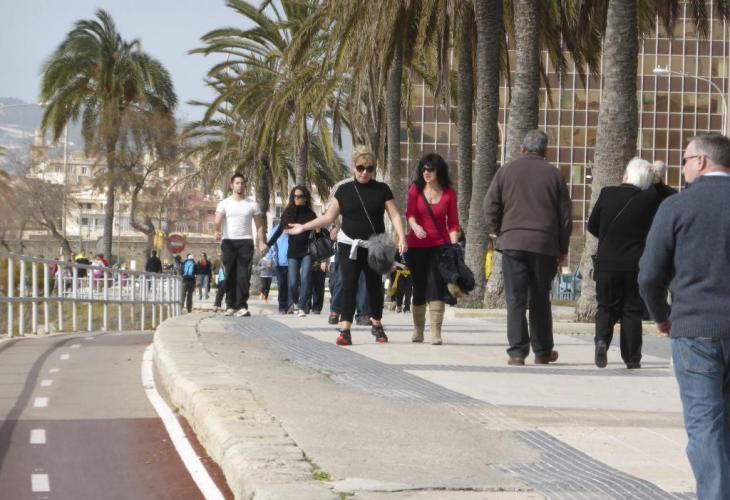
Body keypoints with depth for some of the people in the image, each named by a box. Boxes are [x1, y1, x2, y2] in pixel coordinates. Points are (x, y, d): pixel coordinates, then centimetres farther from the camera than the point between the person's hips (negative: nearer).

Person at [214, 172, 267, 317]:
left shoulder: (252, 205, 9)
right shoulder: (224, 204, 5)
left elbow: (259, 225, 10)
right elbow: (218, 221, -9)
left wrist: (262, 241, -4)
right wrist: (217, 231, -32)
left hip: (246, 242, 0)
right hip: (228, 242, 0)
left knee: (243, 275, -8)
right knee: (230, 275, 1)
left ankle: (241, 306, -11)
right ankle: (230, 305, 6)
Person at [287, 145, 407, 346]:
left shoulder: (382, 189, 2)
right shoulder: (344, 190, 3)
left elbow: (394, 215, -1)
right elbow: (329, 216, 6)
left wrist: (401, 237, -16)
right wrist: (303, 227, 1)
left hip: (374, 246, 0)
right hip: (349, 245, 0)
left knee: (375, 286, 8)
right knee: (349, 286, -6)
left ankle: (376, 325, 26)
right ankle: (345, 330, -10)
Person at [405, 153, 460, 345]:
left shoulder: (449, 193, 3)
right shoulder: (415, 189, 3)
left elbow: (453, 223, 6)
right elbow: (410, 213, -7)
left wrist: (454, 245, -7)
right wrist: (415, 226, -29)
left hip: (440, 245, -1)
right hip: (417, 245, 1)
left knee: (436, 288, -12)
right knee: (419, 288, 8)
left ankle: (436, 333, -15)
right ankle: (418, 329, 26)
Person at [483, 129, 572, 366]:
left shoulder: (506, 171, 4)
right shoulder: (554, 175, 6)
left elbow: (490, 207, 2)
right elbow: (565, 215, 7)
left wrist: (498, 234, 15)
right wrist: (563, 249, 15)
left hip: (512, 242, -1)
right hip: (545, 245, 1)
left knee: (516, 299, 0)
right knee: (540, 299, 11)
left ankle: (517, 352, -5)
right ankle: (542, 352, 17)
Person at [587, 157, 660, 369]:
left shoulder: (607, 193, -6)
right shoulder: (650, 199, -9)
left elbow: (592, 226, 3)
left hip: (606, 263, 0)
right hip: (636, 265, 0)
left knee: (606, 307, 11)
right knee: (632, 310, 8)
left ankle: (602, 339, -14)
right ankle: (632, 357, 7)